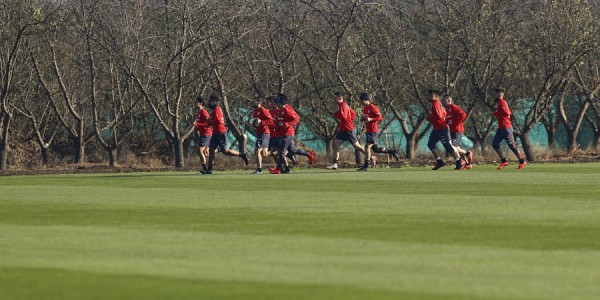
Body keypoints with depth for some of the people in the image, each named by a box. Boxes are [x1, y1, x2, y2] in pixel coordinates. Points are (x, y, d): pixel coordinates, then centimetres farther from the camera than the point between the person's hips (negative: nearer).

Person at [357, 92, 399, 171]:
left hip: (373, 131, -10)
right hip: (369, 131, 10)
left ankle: (366, 166, -11)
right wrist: (363, 119, 5)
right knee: (376, 149, 14)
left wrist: (370, 119, -26)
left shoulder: (373, 108, -14)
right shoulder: (364, 108, 12)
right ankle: (392, 152, 28)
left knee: (367, 147, -13)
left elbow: (380, 117, -16)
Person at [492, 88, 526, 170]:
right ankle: (503, 161, 10)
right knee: (495, 144, 7)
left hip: (506, 128, -10)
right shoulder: (500, 103, 15)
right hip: (501, 128, 10)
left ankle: (522, 162, 7)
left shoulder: (502, 103, -14)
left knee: (512, 145, -3)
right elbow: (509, 113, 19)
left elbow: (507, 113, -27)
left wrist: (496, 113, -15)